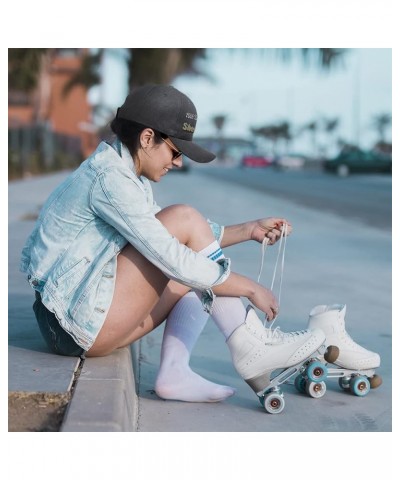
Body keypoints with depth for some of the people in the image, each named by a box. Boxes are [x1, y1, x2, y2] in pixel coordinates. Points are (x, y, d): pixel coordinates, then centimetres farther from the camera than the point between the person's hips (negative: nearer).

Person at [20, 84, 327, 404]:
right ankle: (250, 347, -12)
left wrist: (249, 230, 12)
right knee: (185, 218, -14)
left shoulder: (127, 176, 14)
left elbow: (188, 242, 20)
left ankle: (175, 372, -4)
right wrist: (249, 288, -14)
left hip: (82, 319, 10)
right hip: (79, 322, -10)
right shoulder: (109, 179, -17)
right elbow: (172, 258, -22)